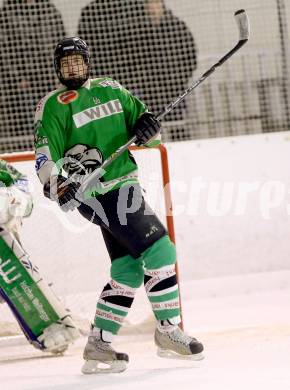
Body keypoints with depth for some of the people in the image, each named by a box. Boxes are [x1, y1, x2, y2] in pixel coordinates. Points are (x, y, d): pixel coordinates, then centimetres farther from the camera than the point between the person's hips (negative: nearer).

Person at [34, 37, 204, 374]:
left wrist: (146, 125, -7)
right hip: (95, 192, -7)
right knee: (159, 249, -13)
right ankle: (168, 330, -4)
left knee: (129, 270, 6)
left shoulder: (110, 90, 13)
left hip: (124, 186, 7)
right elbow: (45, 156, -9)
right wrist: (57, 186, -27)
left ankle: (99, 345, 11)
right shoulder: (53, 106, -4)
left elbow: (140, 116, 17)